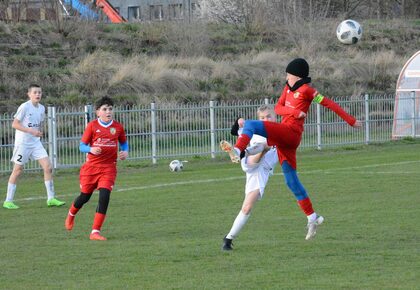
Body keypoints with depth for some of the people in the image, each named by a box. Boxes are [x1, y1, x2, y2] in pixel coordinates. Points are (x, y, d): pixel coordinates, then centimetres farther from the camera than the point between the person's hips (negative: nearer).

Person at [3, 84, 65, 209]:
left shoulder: (42, 108, 7)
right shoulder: (24, 107, -13)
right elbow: (14, 124, -15)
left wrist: (39, 133, 6)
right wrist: (31, 131, -22)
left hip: (36, 143, 6)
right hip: (22, 142, -6)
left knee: (48, 167, -5)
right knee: (18, 170, -1)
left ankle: (51, 198, 2)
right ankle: (8, 201, 8)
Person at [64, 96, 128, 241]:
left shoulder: (118, 127, 2)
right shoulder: (92, 126, -4)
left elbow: (124, 143, 19)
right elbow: (82, 146, -1)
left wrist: (125, 152, -2)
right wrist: (91, 150, -22)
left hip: (108, 168, 1)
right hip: (91, 166, 0)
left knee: (104, 196, -17)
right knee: (85, 196, 11)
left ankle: (95, 231, -11)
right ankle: (71, 214, 46)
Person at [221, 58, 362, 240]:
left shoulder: (306, 90, -5)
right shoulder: (288, 88, 19)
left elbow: (329, 104, -5)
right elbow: (278, 108, 10)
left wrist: (351, 121, -6)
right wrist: (294, 112, -10)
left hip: (290, 132, -9)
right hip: (284, 138, 9)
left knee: (250, 124, -20)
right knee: (291, 180, 9)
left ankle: (238, 151, -44)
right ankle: (312, 217, 11)